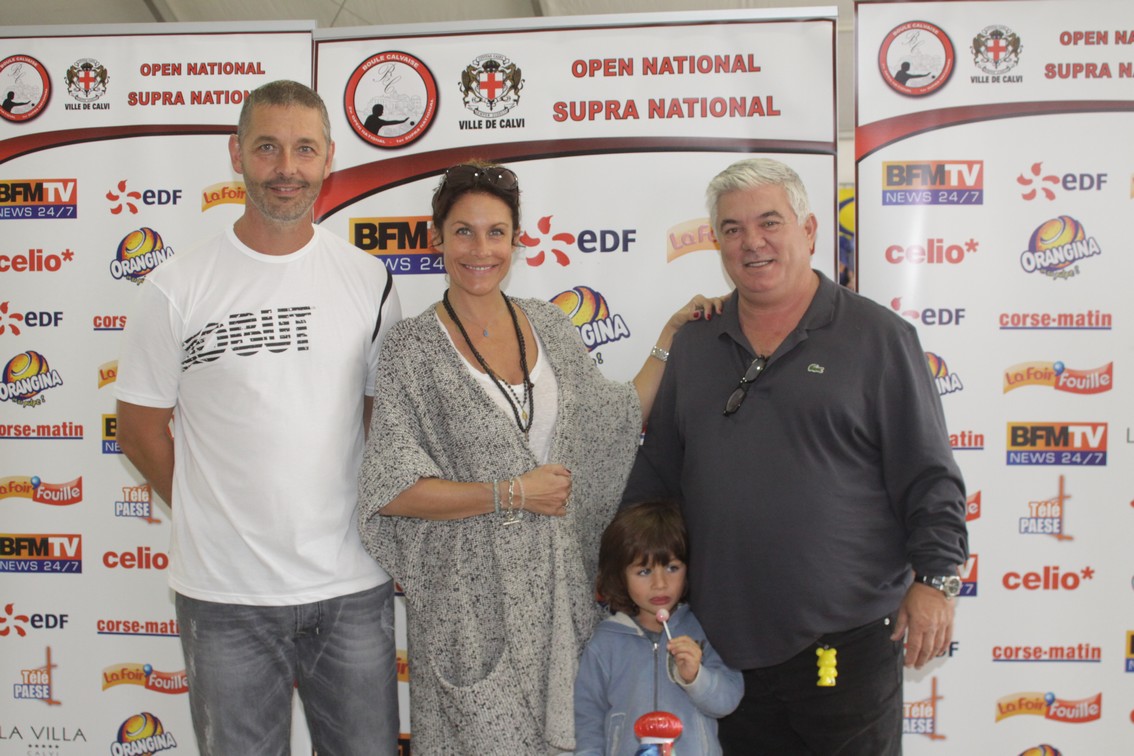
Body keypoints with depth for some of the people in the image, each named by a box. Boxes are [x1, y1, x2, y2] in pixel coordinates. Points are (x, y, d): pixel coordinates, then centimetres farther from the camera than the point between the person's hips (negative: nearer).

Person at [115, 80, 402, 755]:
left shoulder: (370, 280, 2)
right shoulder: (178, 288, -5)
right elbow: (142, 428, 4)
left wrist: (375, 525, 3)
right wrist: (220, 518, 4)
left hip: (355, 587, 2)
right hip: (227, 597, -1)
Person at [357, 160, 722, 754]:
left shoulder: (547, 323, 5)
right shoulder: (413, 347, -10)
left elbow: (620, 420, 13)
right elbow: (391, 492, -14)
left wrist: (670, 337, 7)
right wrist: (513, 493, -15)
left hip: (558, 583, 4)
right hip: (470, 596, -4)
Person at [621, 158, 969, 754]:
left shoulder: (877, 337, -1)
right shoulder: (693, 349, 10)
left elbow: (929, 477, -2)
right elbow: (655, 475, 16)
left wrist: (935, 577, -10)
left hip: (846, 639, -3)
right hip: (725, 641, 4)